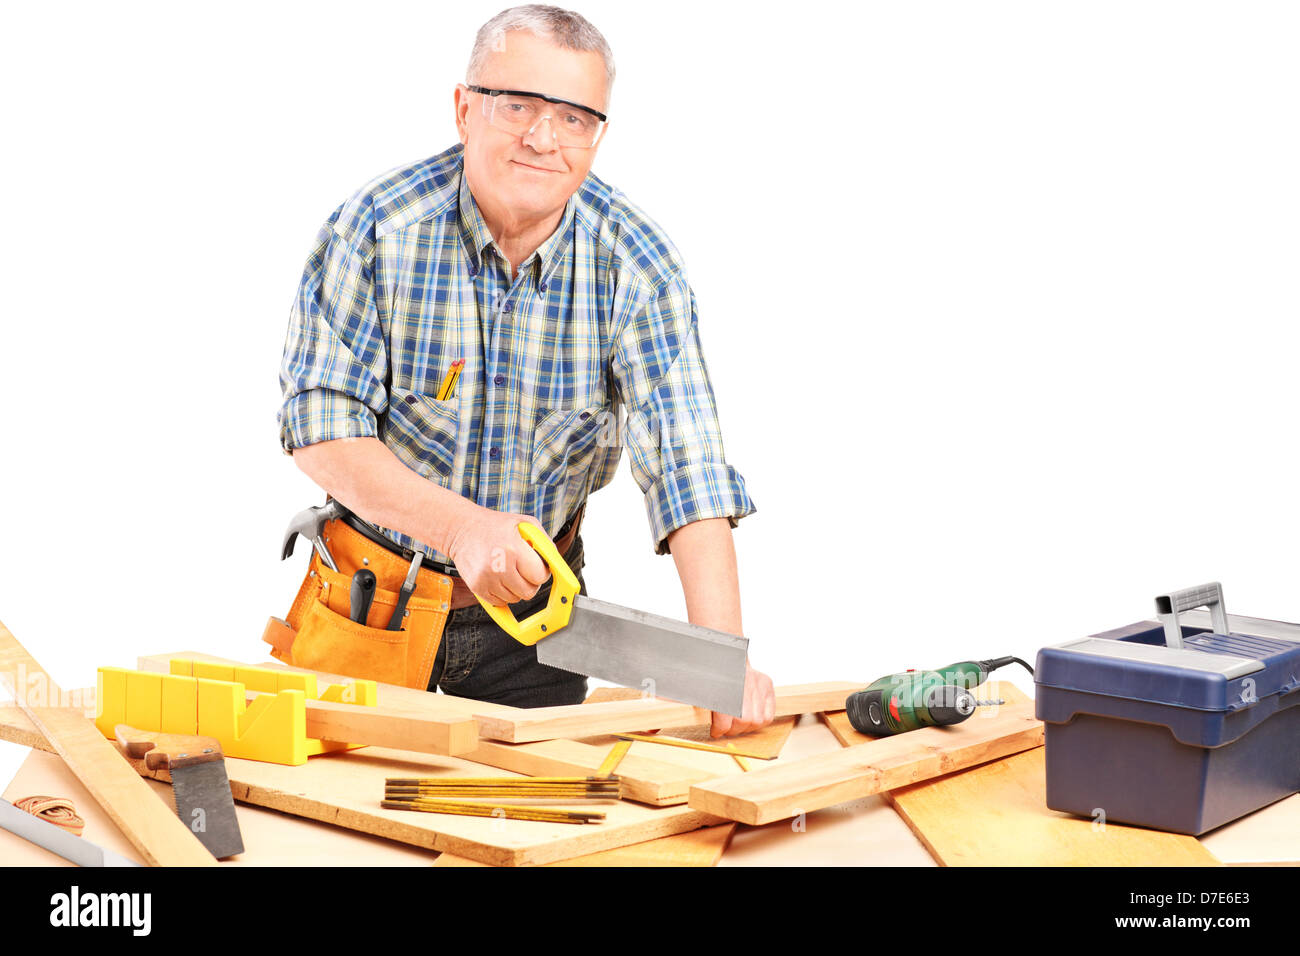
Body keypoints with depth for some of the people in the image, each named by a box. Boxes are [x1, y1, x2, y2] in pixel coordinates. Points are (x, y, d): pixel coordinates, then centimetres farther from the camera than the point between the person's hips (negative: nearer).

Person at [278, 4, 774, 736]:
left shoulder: (635, 263, -15)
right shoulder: (379, 229, -18)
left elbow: (686, 462, -22)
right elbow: (320, 426, -17)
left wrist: (721, 652, -34)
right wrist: (459, 526, -32)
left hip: (536, 604, 1)